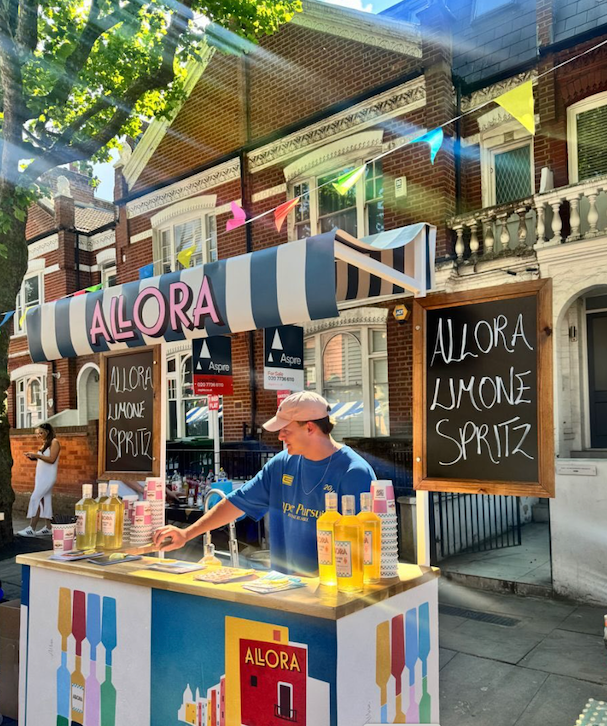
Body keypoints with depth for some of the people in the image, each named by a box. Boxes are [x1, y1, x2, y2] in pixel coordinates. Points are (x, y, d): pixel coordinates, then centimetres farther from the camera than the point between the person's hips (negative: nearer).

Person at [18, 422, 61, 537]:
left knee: (35, 498, -14)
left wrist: (37, 455, -19)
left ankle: (31, 529, -14)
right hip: (41, 476, 8)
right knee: (45, 500, 7)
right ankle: (48, 527, 11)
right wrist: (33, 457, 0)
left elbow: (52, 459, -16)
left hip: (48, 476, -8)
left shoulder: (54, 442, -8)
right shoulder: (44, 444, 17)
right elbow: (42, 460, 17)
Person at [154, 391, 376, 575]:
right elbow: (237, 502, 13)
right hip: (283, 584, 5)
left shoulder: (355, 473, -10)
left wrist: (315, 579, -17)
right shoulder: (282, 464, 9)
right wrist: (187, 534, 10)